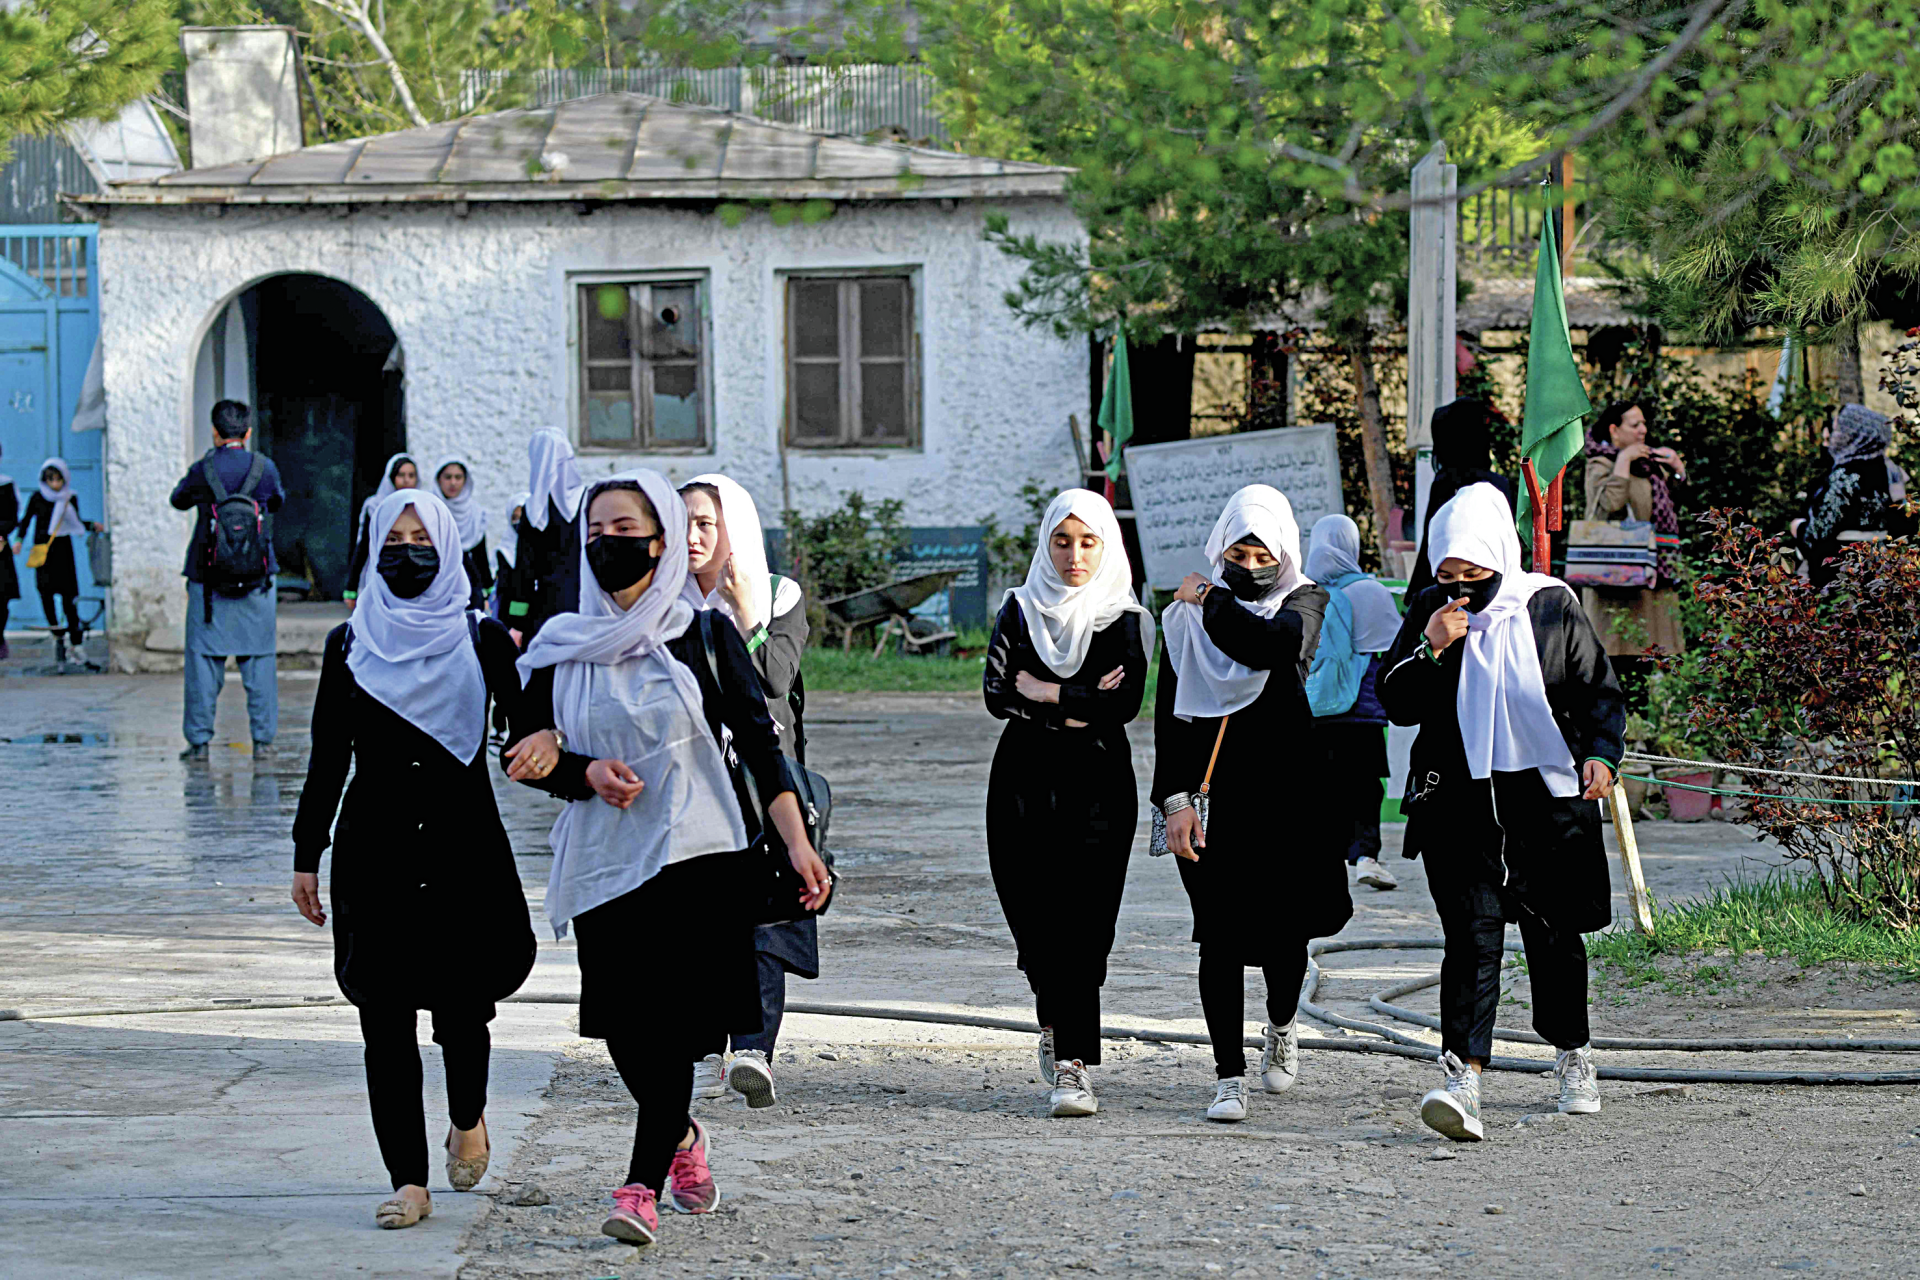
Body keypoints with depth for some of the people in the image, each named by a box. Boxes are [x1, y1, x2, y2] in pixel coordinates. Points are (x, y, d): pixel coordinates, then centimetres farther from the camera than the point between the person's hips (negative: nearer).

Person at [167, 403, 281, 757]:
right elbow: (277, 501, 18)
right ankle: (262, 738, 5)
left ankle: (199, 740, 2)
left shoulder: (203, 471, -5)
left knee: (203, 658, 4)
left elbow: (179, 500, 14)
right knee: (259, 658, 7)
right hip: (256, 581, 1)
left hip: (208, 580, -1)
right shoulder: (264, 468, -1)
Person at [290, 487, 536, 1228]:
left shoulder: (481, 641, 3)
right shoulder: (350, 644, 7)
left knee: (461, 1002, -3)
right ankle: (408, 1180, 0)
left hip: (465, 843, -1)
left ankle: (468, 1119, 29)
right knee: (384, 1013, -4)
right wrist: (306, 855, 7)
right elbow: (328, 757, 9)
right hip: (374, 852, 1)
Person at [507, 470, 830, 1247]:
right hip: (604, 861, 3)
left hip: (698, 855, -3)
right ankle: (681, 1139, 31)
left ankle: (643, 1186, -11)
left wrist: (798, 843, -9)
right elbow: (530, 756, 9)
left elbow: (760, 743, -1)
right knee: (623, 1026, 3)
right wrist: (587, 773, -11)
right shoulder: (561, 649, 7)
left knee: (670, 1022, -11)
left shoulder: (704, 637, 1)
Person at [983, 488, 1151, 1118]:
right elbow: (997, 694, -2)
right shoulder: (1019, 610, 11)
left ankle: (1071, 1067, -13)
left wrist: (1042, 692, -6)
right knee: (1032, 920, 3)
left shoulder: (1125, 621, 3)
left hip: (1097, 787, -3)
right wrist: (1077, 707, -9)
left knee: (1080, 928, -12)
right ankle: (1058, 1024, 32)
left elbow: (1124, 704, -11)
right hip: (1023, 782, 3)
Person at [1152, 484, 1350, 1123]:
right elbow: (1171, 711, 2)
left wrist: (1210, 601, -9)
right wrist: (1176, 798, -7)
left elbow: (1272, 644, -20)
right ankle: (1230, 1076, 0)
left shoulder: (1304, 601, 3)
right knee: (1220, 933, -5)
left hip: (1286, 787, 0)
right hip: (1211, 789, 0)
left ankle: (1281, 1025, 37)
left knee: (1285, 926, 5)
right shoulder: (1186, 615, 4)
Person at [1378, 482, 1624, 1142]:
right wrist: (1432, 649, -14)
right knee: (1472, 934, -13)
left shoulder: (1551, 606, -1)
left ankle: (1573, 1055, 34)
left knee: (1553, 933, 11)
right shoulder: (1430, 611, 3)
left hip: (1546, 796, 0)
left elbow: (1599, 691, 7)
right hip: (1459, 801, 0)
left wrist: (1600, 752, -10)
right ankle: (1462, 1080, -23)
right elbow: (1397, 705, 2)